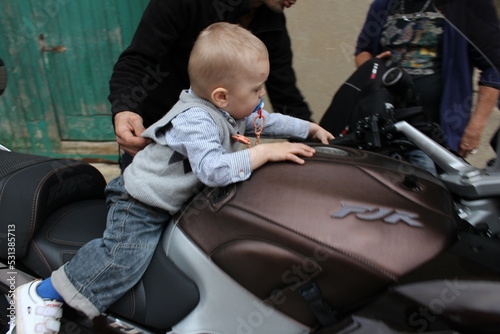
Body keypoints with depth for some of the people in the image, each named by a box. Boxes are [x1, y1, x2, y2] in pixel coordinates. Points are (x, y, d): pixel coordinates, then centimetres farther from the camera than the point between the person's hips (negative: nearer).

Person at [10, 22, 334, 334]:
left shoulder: (228, 110, 0)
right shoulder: (195, 120, -29)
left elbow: (264, 120, 13)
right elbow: (213, 169, -40)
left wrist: (309, 128, 12)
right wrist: (263, 152, -35)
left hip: (174, 198, 10)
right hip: (141, 203, -10)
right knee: (127, 254, -21)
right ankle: (43, 295, -5)